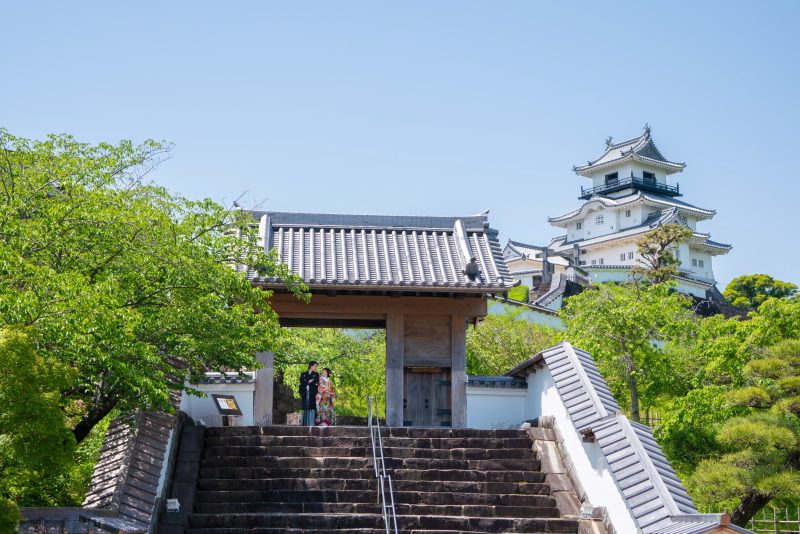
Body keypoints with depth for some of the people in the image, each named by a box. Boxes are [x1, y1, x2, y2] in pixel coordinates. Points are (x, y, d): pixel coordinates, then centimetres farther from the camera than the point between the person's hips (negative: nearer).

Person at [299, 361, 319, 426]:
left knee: (312, 408, -10)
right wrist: (310, 381, -4)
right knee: (305, 409, -2)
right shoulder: (303, 374, 16)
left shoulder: (316, 374, 13)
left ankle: (311, 424, -12)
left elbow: (316, 383, -3)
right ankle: (305, 424, -1)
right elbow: (302, 383, 5)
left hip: (312, 394, -1)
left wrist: (306, 382, -2)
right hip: (305, 393, 1)